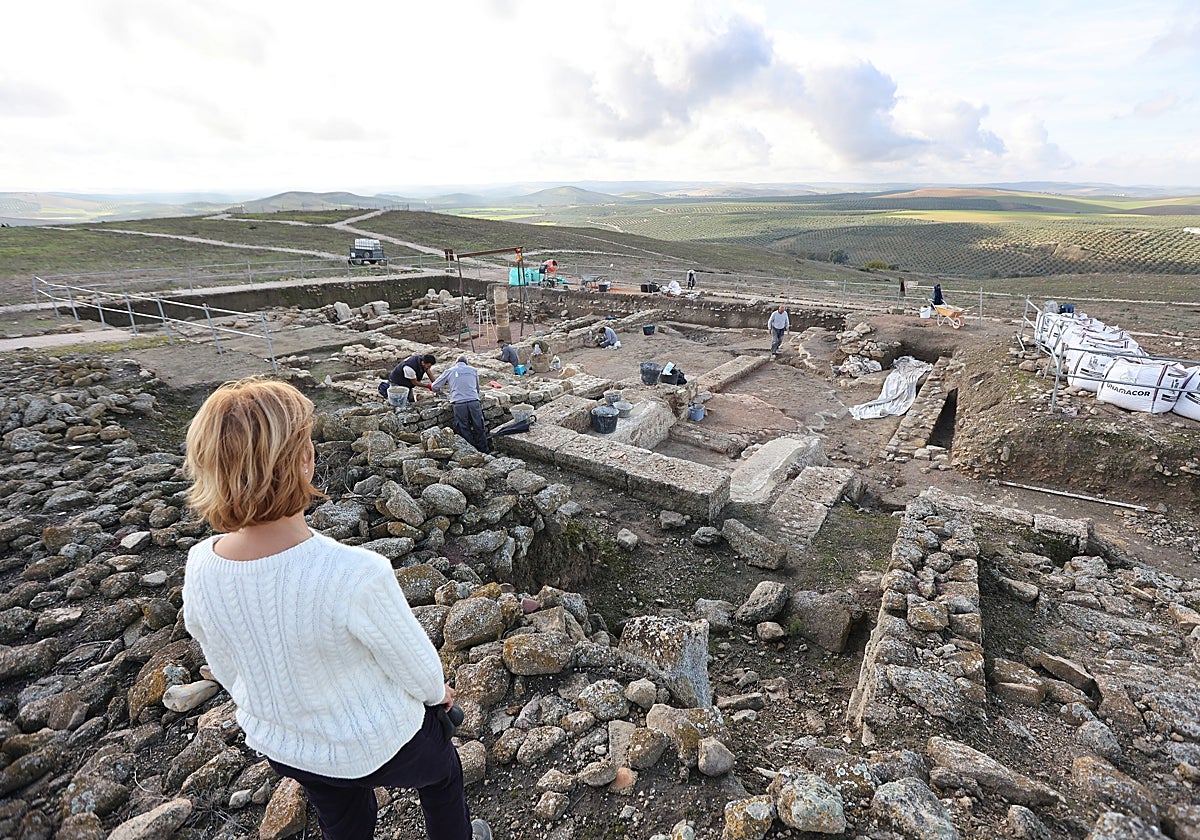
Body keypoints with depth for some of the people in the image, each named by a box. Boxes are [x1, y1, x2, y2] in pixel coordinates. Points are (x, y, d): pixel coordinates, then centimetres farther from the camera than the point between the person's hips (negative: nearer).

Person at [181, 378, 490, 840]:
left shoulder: (199, 569, -22)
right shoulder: (356, 575, -41)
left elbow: (227, 670, -3)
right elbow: (415, 665, -23)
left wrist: (272, 712, 16)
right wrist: (437, 691, 1)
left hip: (279, 747, 5)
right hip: (378, 744, -4)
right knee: (442, 772, 30)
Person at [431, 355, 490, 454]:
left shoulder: (449, 371, 13)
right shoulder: (473, 370, 17)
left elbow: (435, 387, 17)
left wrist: (438, 391, 39)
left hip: (458, 404, -1)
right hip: (474, 402, 1)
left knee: (464, 430, 7)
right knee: (479, 429, 10)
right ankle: (484, 451, 17)